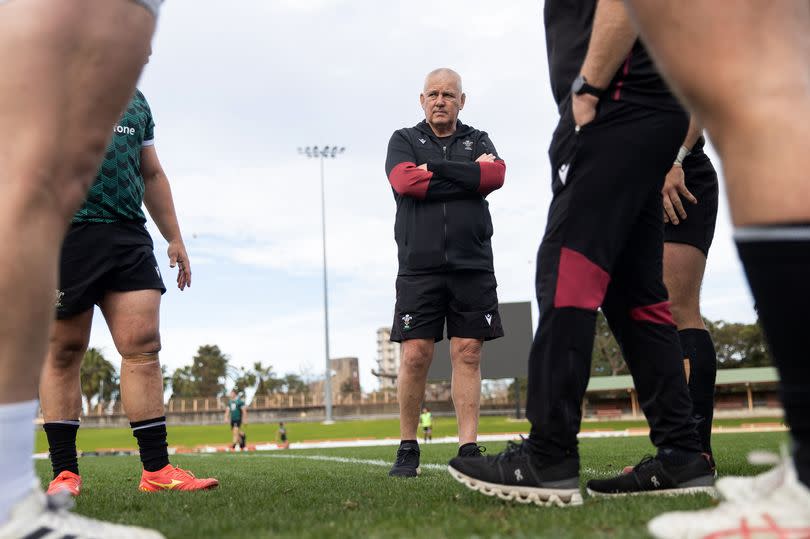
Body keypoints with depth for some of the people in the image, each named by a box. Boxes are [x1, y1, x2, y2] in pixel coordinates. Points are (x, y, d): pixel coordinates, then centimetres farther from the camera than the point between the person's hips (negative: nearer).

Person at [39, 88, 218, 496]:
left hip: (128, 234, 5)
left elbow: (152, 175, 25)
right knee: (63, 352, 1)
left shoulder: (135, 100, 21)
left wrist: (174, 238, 21)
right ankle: (64, 473, 10)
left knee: (143, 346, -5)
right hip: (66, 230, -4)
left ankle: (157, 470, -2)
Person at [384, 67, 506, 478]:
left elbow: (496, 175, -5)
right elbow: (404, 181, -8)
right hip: (419, 265, -1)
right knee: (415, 355, -6)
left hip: (473, 264, 2)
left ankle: (468, 448, 2)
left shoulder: (477, 140, 19)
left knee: (468, 354, -1)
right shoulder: (404, 140, 15)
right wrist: (469, 175, -4)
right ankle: (408, 448, 6)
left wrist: (435, 170, -6)